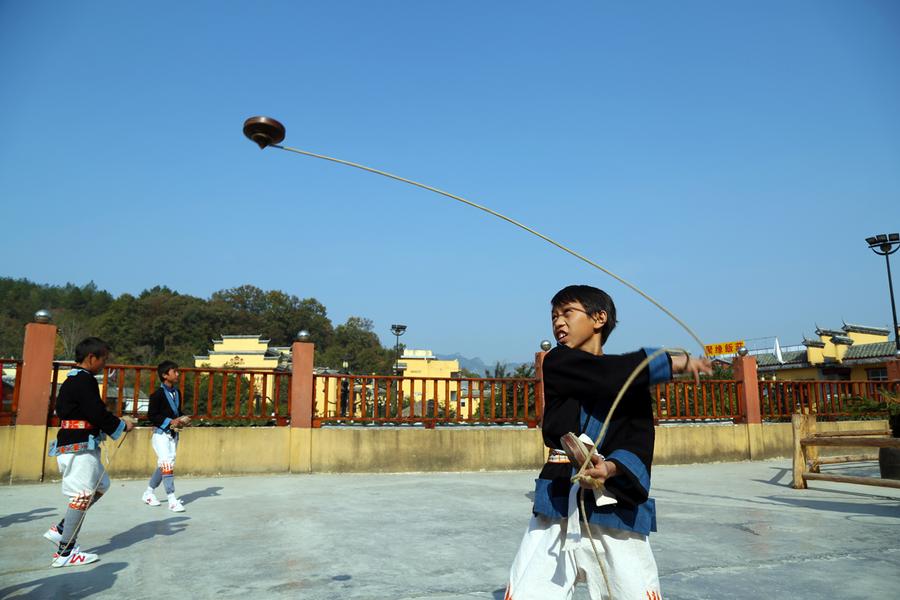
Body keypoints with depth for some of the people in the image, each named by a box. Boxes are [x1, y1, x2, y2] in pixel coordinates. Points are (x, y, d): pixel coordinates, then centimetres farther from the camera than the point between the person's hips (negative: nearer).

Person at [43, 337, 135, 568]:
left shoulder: (72, 380, 16)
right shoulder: (84, 380, -16)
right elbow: (98, 414, -21)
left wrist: (115, 422, 11)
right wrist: (122, 425, -4)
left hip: (73, 444, 11)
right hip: (80, 447, -11)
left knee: (100, 485, 18)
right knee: (83, 495, -6)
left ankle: (60, 530, 18)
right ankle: (64, 552, -1)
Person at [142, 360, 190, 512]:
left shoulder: (177, 392, 7)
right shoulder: (158, 394, -14)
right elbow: (151, 415, -15)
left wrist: (182, 419, -1)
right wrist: (170, 421, -20)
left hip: (173, 434, 8)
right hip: (161, 433, -7)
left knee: (163, 465, 15)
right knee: (167, 463, -14)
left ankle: (148, 493, 32)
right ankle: (172, 500, -13)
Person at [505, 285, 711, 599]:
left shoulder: (634, 382, 8)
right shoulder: (557, 363, 2)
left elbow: (639, 445, -3)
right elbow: (611, 375, -14)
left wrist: (611, 468, -25)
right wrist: (674, 362, -5)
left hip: (616, 508, 1)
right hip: (558, 504, -1)